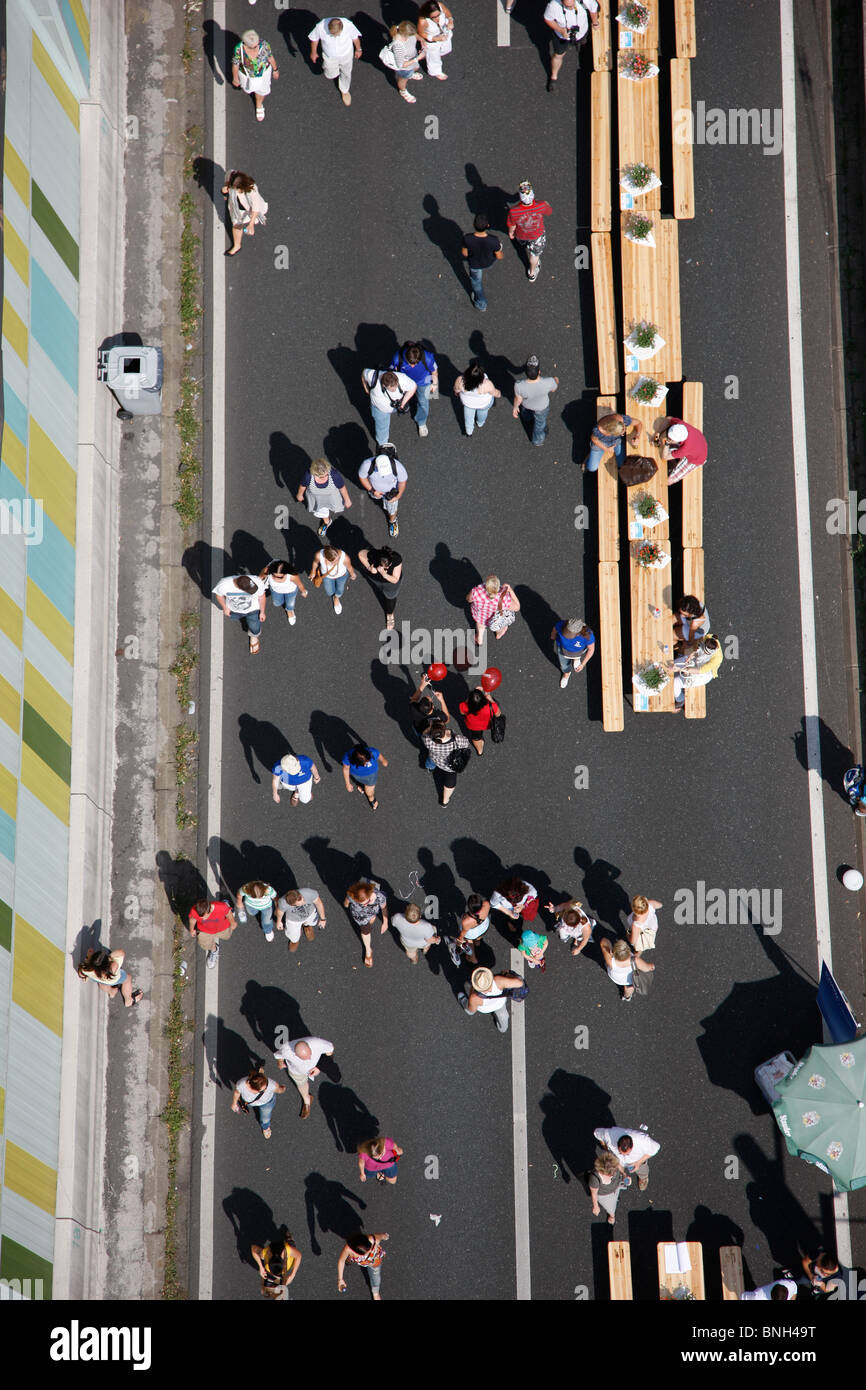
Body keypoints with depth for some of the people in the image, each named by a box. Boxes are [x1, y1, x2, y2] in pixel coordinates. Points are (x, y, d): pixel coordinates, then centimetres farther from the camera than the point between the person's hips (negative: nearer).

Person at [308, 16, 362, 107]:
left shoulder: (349, 26, -36)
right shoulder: (321, 27, -37)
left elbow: (355, 37, -12)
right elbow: (314, 38, -14)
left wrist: (358, 49, 5)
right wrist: (313, 52, 2)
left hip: (346, 54, 0)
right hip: (329, 56, 0)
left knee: (346, 73, 22)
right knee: (330, 74, 20)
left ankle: (344, 91, 53)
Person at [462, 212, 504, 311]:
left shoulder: (467, 239, -38)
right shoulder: (493, 240, -37)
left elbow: (464, 253, -19)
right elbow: (499, 257, -20)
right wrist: (500, 250, 2)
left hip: (474, 265, 1)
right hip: (489, 263, -1)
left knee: (476, 281, 30)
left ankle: (481, 305, 49)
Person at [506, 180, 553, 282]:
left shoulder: (513, 212, -41)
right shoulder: (541, 206, -40)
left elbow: (511, 225, -19)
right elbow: (549, 212, -14)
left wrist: (510, 232, 6)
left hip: (521, 235, 0)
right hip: (537, 235, 0)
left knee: (527, 247, 37)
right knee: (535, 254, 31)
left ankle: (532, 262, 67)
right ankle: (532, 273, 57)